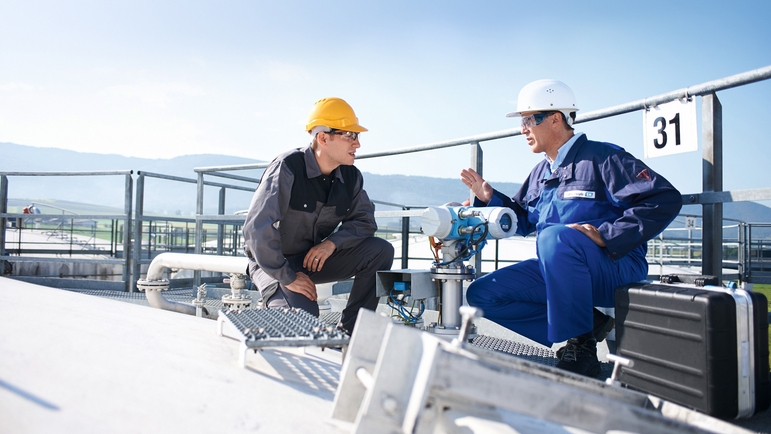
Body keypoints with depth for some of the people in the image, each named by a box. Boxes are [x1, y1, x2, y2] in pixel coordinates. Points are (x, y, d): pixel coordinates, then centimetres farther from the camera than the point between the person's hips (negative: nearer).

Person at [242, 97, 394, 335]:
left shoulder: (351, 177, -4)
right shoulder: (288, 167, -22)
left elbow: (364, 220, 3)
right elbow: (258, 227, -27)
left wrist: (332, 242, -17)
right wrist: (287, 277, -23)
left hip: (318, 257, 6)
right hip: (275, 262, -6)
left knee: (381, 251, -14)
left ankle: (349, 330, -7)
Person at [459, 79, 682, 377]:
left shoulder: (602, 158, -8)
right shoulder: (540, 173, 17)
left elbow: (665, 199, -17)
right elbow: (522, 220, 27)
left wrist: (606, 235, -25)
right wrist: (488, 197, 11)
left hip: (614, 268, -8)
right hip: (556, 272, 8)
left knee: (555, 237, -38)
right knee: (481, 294, -3)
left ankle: (581, 345, -21)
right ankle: (587, 323, -6)